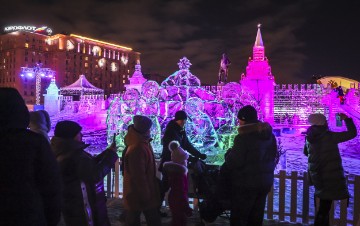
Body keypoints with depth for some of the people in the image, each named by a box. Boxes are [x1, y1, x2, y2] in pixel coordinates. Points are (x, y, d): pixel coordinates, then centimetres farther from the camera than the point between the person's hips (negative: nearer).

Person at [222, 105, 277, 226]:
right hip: (265, 181, 7)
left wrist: (223, 170, -2)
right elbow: (272, 155, 16)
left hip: (245, 184, -7)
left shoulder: (243, 137, -20)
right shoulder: (269, 135, 5)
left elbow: (234, 161, -20)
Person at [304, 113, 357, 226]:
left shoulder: (309, 138, 2)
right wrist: (346, 119, 3)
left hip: (316, 176, 7)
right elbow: (352, 133, -11)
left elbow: (306, 152, 19)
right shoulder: (329, 136, -17)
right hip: (330, 176, -7)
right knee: (325, 205, 3)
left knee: (324, 203, 21)